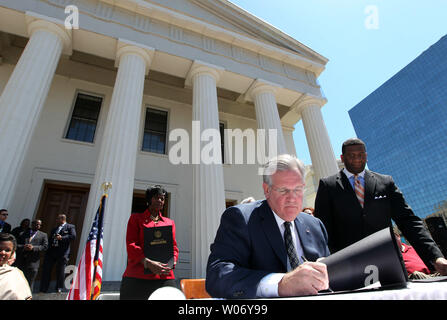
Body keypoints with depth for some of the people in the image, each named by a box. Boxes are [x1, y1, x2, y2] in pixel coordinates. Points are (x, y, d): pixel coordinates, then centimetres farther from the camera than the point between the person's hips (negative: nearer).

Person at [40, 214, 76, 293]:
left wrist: (61, 238, -18)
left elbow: (73, 236, -12)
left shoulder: (70, 227, 2)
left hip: (62, 252, -6)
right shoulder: (54, 229, 23)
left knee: (60, 271, 2)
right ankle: (43, 289, 16)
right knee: (46, 269, 5)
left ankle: (59, 288, 15)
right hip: (51, 251, 6)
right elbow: (49, 239, 25)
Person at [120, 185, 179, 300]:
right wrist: (148, 263, -15)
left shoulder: (170, 222, 18)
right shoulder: (136, 218, 12)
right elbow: (131, 245, 0)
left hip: (165, 277, 2)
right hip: (137, 277, -2)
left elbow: (174, 247, 15)